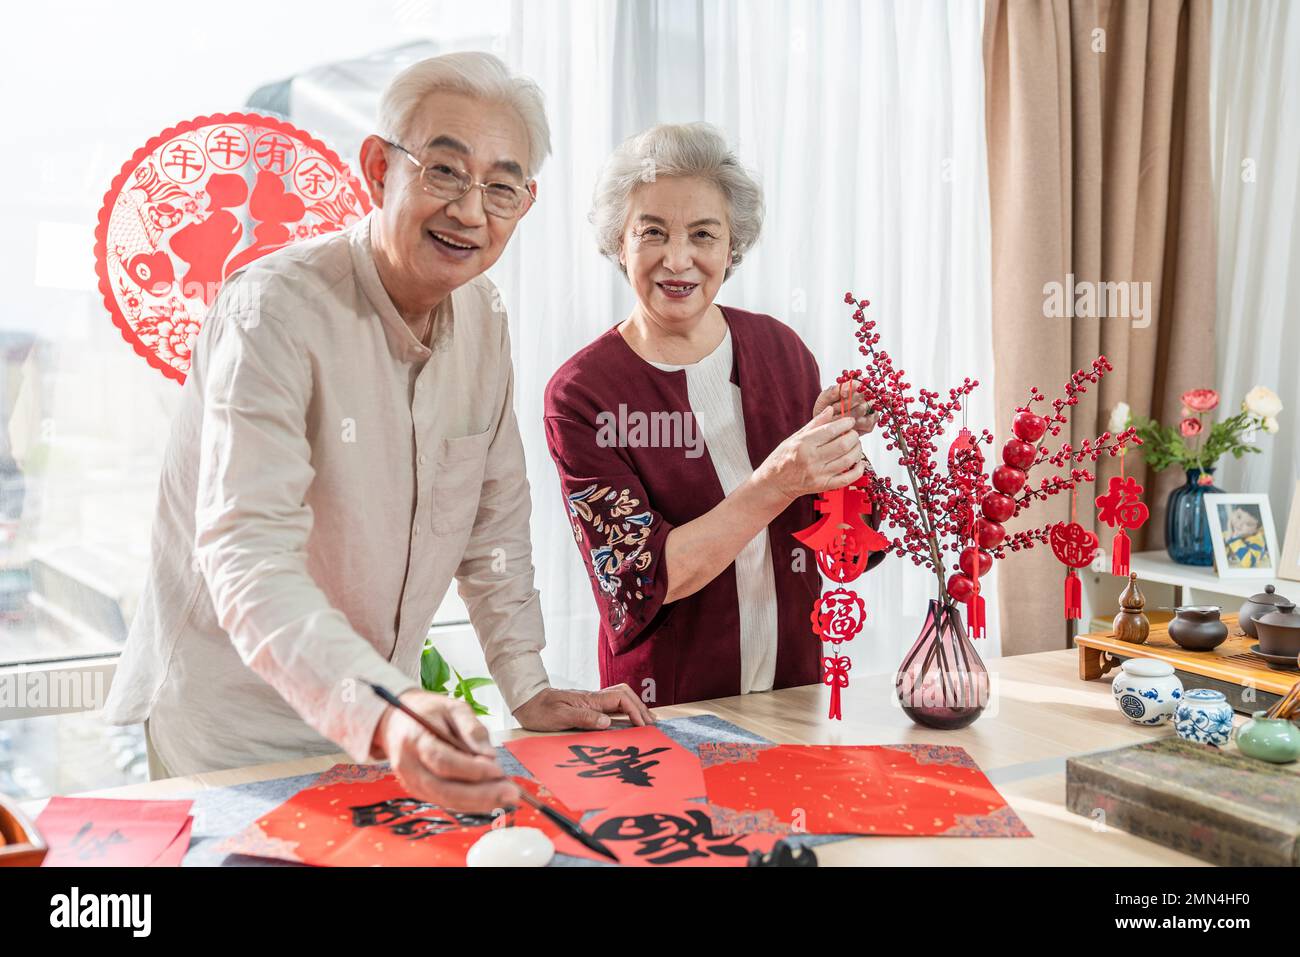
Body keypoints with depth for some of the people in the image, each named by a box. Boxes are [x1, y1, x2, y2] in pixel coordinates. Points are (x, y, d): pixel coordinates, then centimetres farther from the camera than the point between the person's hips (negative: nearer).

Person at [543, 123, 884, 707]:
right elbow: (637, 583, -18)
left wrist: (840, 452, -15)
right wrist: (775, 484, -25)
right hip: (662, 711, -3)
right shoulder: (581, 394, -12)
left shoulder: (779, 348, -1)